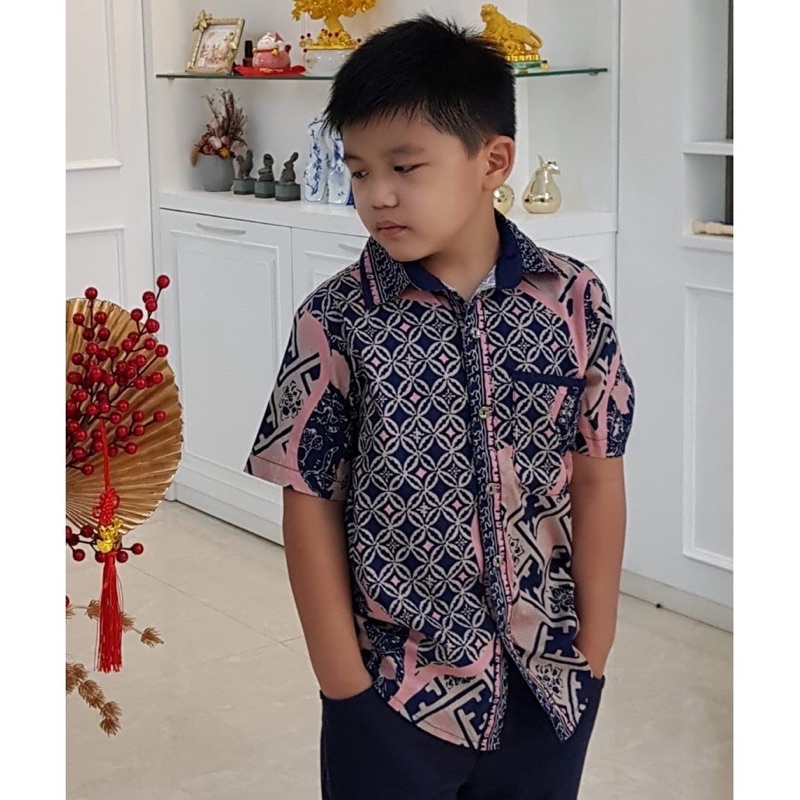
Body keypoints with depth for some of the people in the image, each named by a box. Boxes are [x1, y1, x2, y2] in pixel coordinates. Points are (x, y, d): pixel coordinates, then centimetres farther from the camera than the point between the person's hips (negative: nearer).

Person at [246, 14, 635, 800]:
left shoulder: (573, 301, -7)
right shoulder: (337, 320, -10)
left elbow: (597, 481, -1)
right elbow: (311, 504, -7)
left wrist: (592, 653, 0)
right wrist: (343, 681, -6)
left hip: (546, 679, 2)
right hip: (393, 686, -1)